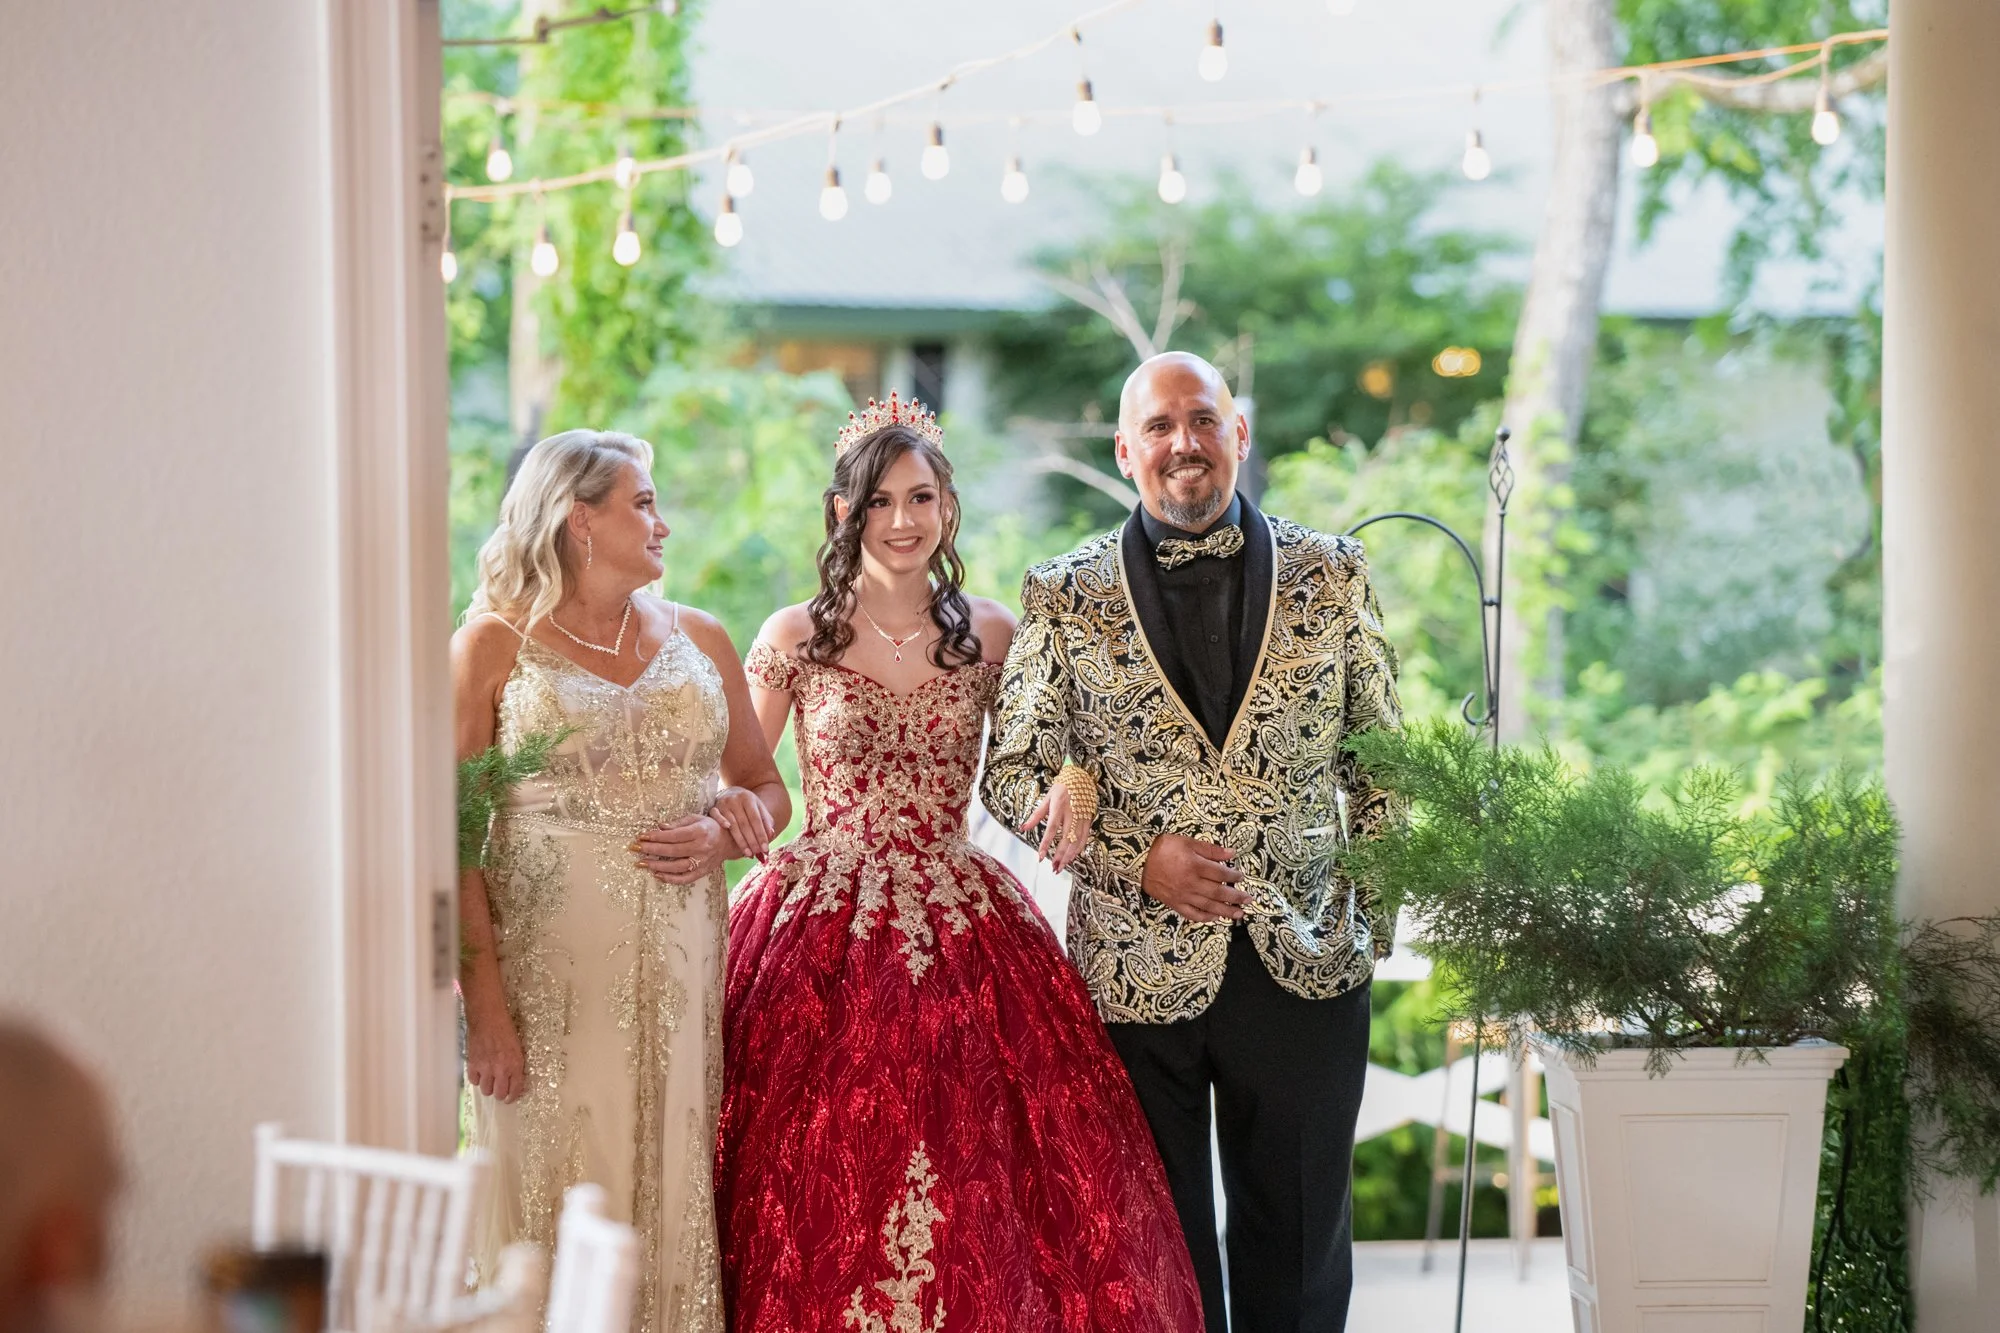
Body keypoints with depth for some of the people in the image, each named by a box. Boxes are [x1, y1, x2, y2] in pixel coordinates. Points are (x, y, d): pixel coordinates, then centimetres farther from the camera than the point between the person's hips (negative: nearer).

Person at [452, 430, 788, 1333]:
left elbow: (767, 787, 20)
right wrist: (484, 1002, -15)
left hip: (677, 970, 4)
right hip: (548, 969, -3)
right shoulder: (494, 646, 0)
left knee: (670, 1194, 3)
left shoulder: (697, 640, 14)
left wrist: (725, 833, -4)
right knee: (556, 1195, -2)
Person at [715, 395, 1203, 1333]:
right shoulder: (796, 637, 4)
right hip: (821, 933, -1)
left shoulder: (991, 635, 7)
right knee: (822, 1189, -3)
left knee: (976, 1200, -2)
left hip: (962, 935, 1)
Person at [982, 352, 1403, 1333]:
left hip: (1306, 966, 1)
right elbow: (1012, 772, 2)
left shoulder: (1330, 574, 5)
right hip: (1136, 970, -1)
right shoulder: (1064, 596, 2)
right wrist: (1139, 858, -11)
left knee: (1298, 1250, 10)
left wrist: (1373, 917, 5)